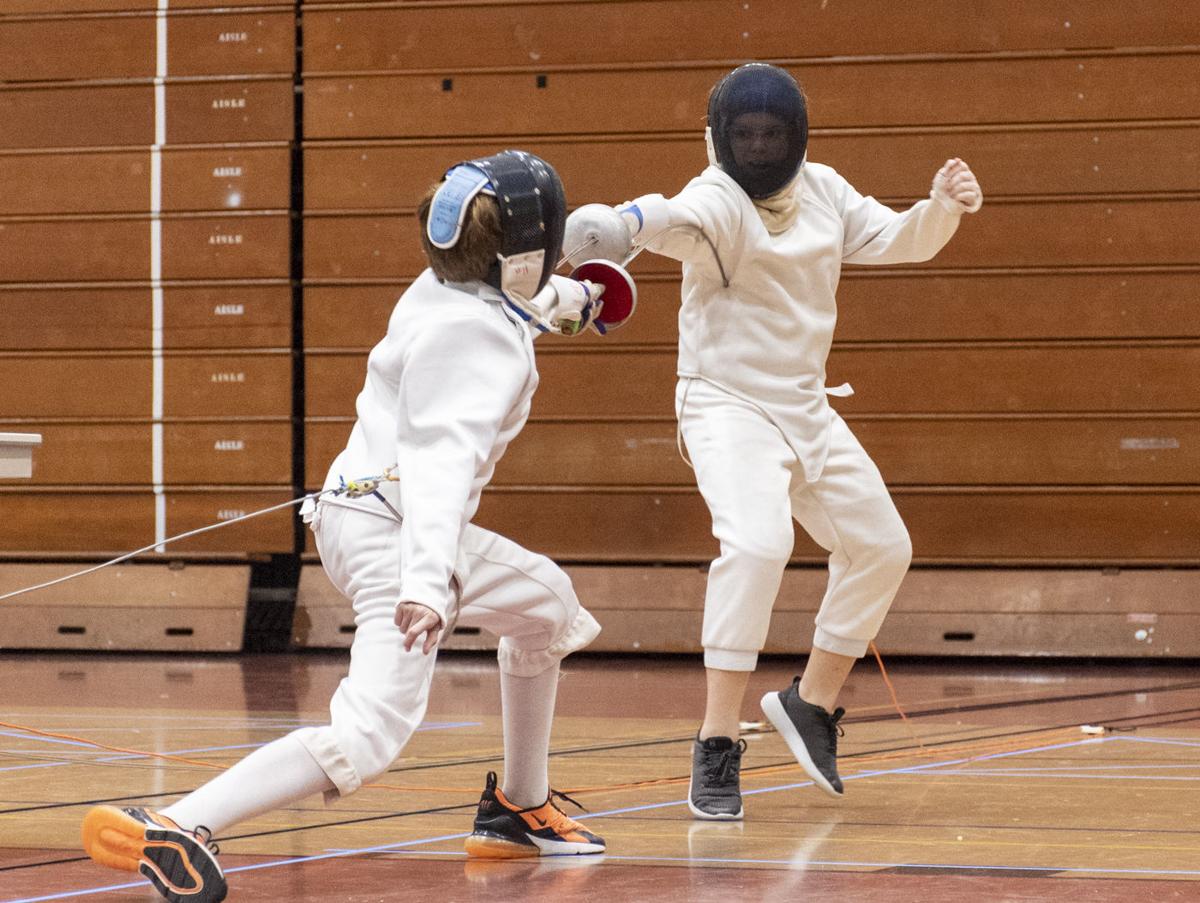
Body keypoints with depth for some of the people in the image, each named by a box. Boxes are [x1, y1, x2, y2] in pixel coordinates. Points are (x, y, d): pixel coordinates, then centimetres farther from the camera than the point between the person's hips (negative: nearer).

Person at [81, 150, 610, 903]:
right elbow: (445, 458, -34)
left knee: (548, 604, 31)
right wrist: (429, 578, -46)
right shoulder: (486, 343, -19)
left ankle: (520, 809, 41)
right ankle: (168, 832, -38)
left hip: (378, 515, 11)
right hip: (396, 531, -11)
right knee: (370, 738, -25)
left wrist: (559, 300, 50)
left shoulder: (440, 289, 6)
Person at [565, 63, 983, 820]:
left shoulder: (821, 190, 3)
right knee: (758, 545, -30)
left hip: (805, 409, 8)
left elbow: (900, 241, 7)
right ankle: (718, 749, -27)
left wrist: (946, 205, -15)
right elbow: (677, 219, -41)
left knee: (881, 550, 14)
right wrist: (622, 224, -65)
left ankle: (812, 705, 32)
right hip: (728, 406, -8)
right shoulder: (717, 201, -20)